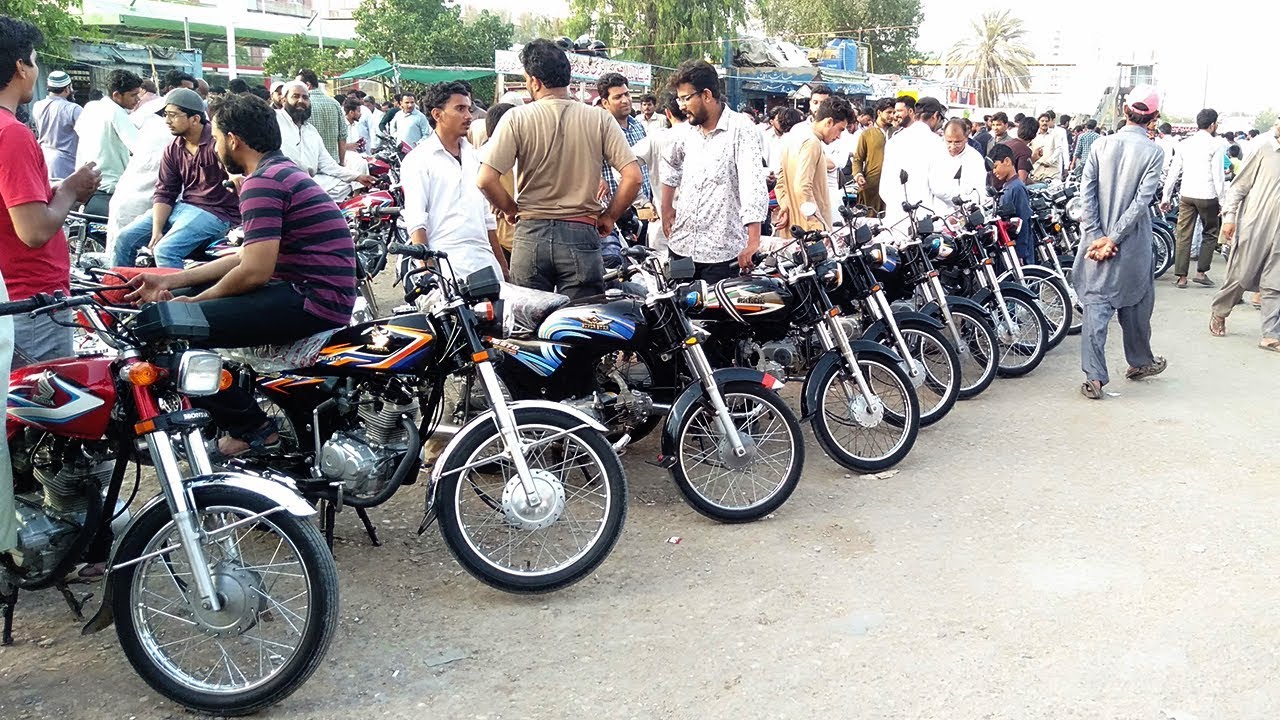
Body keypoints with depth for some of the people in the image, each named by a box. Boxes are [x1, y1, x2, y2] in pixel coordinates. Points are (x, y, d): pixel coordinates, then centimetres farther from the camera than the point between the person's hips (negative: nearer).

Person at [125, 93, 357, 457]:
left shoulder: (262, 183, -13)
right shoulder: (284, 170, 18)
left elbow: (254, 271, -20)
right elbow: (248, 256, 18)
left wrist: (196, 301, -3)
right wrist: (169, 281, 15)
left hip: (312, 300, -11)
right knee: (187, 294, 20)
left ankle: (251, 430, -7)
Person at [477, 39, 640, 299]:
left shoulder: (517, 118, -4)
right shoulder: (600, 119, -1)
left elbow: (486, 180, -10)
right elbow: (633, 177, -7)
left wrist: (510, 209, 8)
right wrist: (609, 217, 7)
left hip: (531, 234, 0)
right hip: (581, 235, 0)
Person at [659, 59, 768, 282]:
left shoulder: (741, 129, -11)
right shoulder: (689, 132, 12)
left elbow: (753, 185, -20)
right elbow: (671, 166, 32)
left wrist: (753, 241, -29)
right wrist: (667, 209, 24)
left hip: (721, 252, -6)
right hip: (681, 245, 6)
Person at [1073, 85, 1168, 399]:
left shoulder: (1101, 145, 0)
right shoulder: (1153, 152, -7)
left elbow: (1087, 191, -6)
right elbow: (1142, 201, -14)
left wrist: (1098, 236, -7)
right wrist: (1113, 239, -12)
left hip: (1097, 240, 2)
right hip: (1133, 244, -1)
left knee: (1096, 304, 1)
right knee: (1135, 302, 17)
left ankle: (1094, 377, -5)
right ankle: (1139, 362, 36)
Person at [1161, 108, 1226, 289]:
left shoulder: (1184, 144, 9)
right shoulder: (1216, 144, -6)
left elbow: (1173, 172, 9)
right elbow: (1218, 174, -9)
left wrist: (1166, 197, 13)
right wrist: (1222, 201, -4)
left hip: (1186, 195, 4)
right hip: (1207, 196, -4)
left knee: (1184, 236, 4)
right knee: (1210, 234, 12)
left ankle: (1181, 277, 4)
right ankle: (1201, 272, 9)